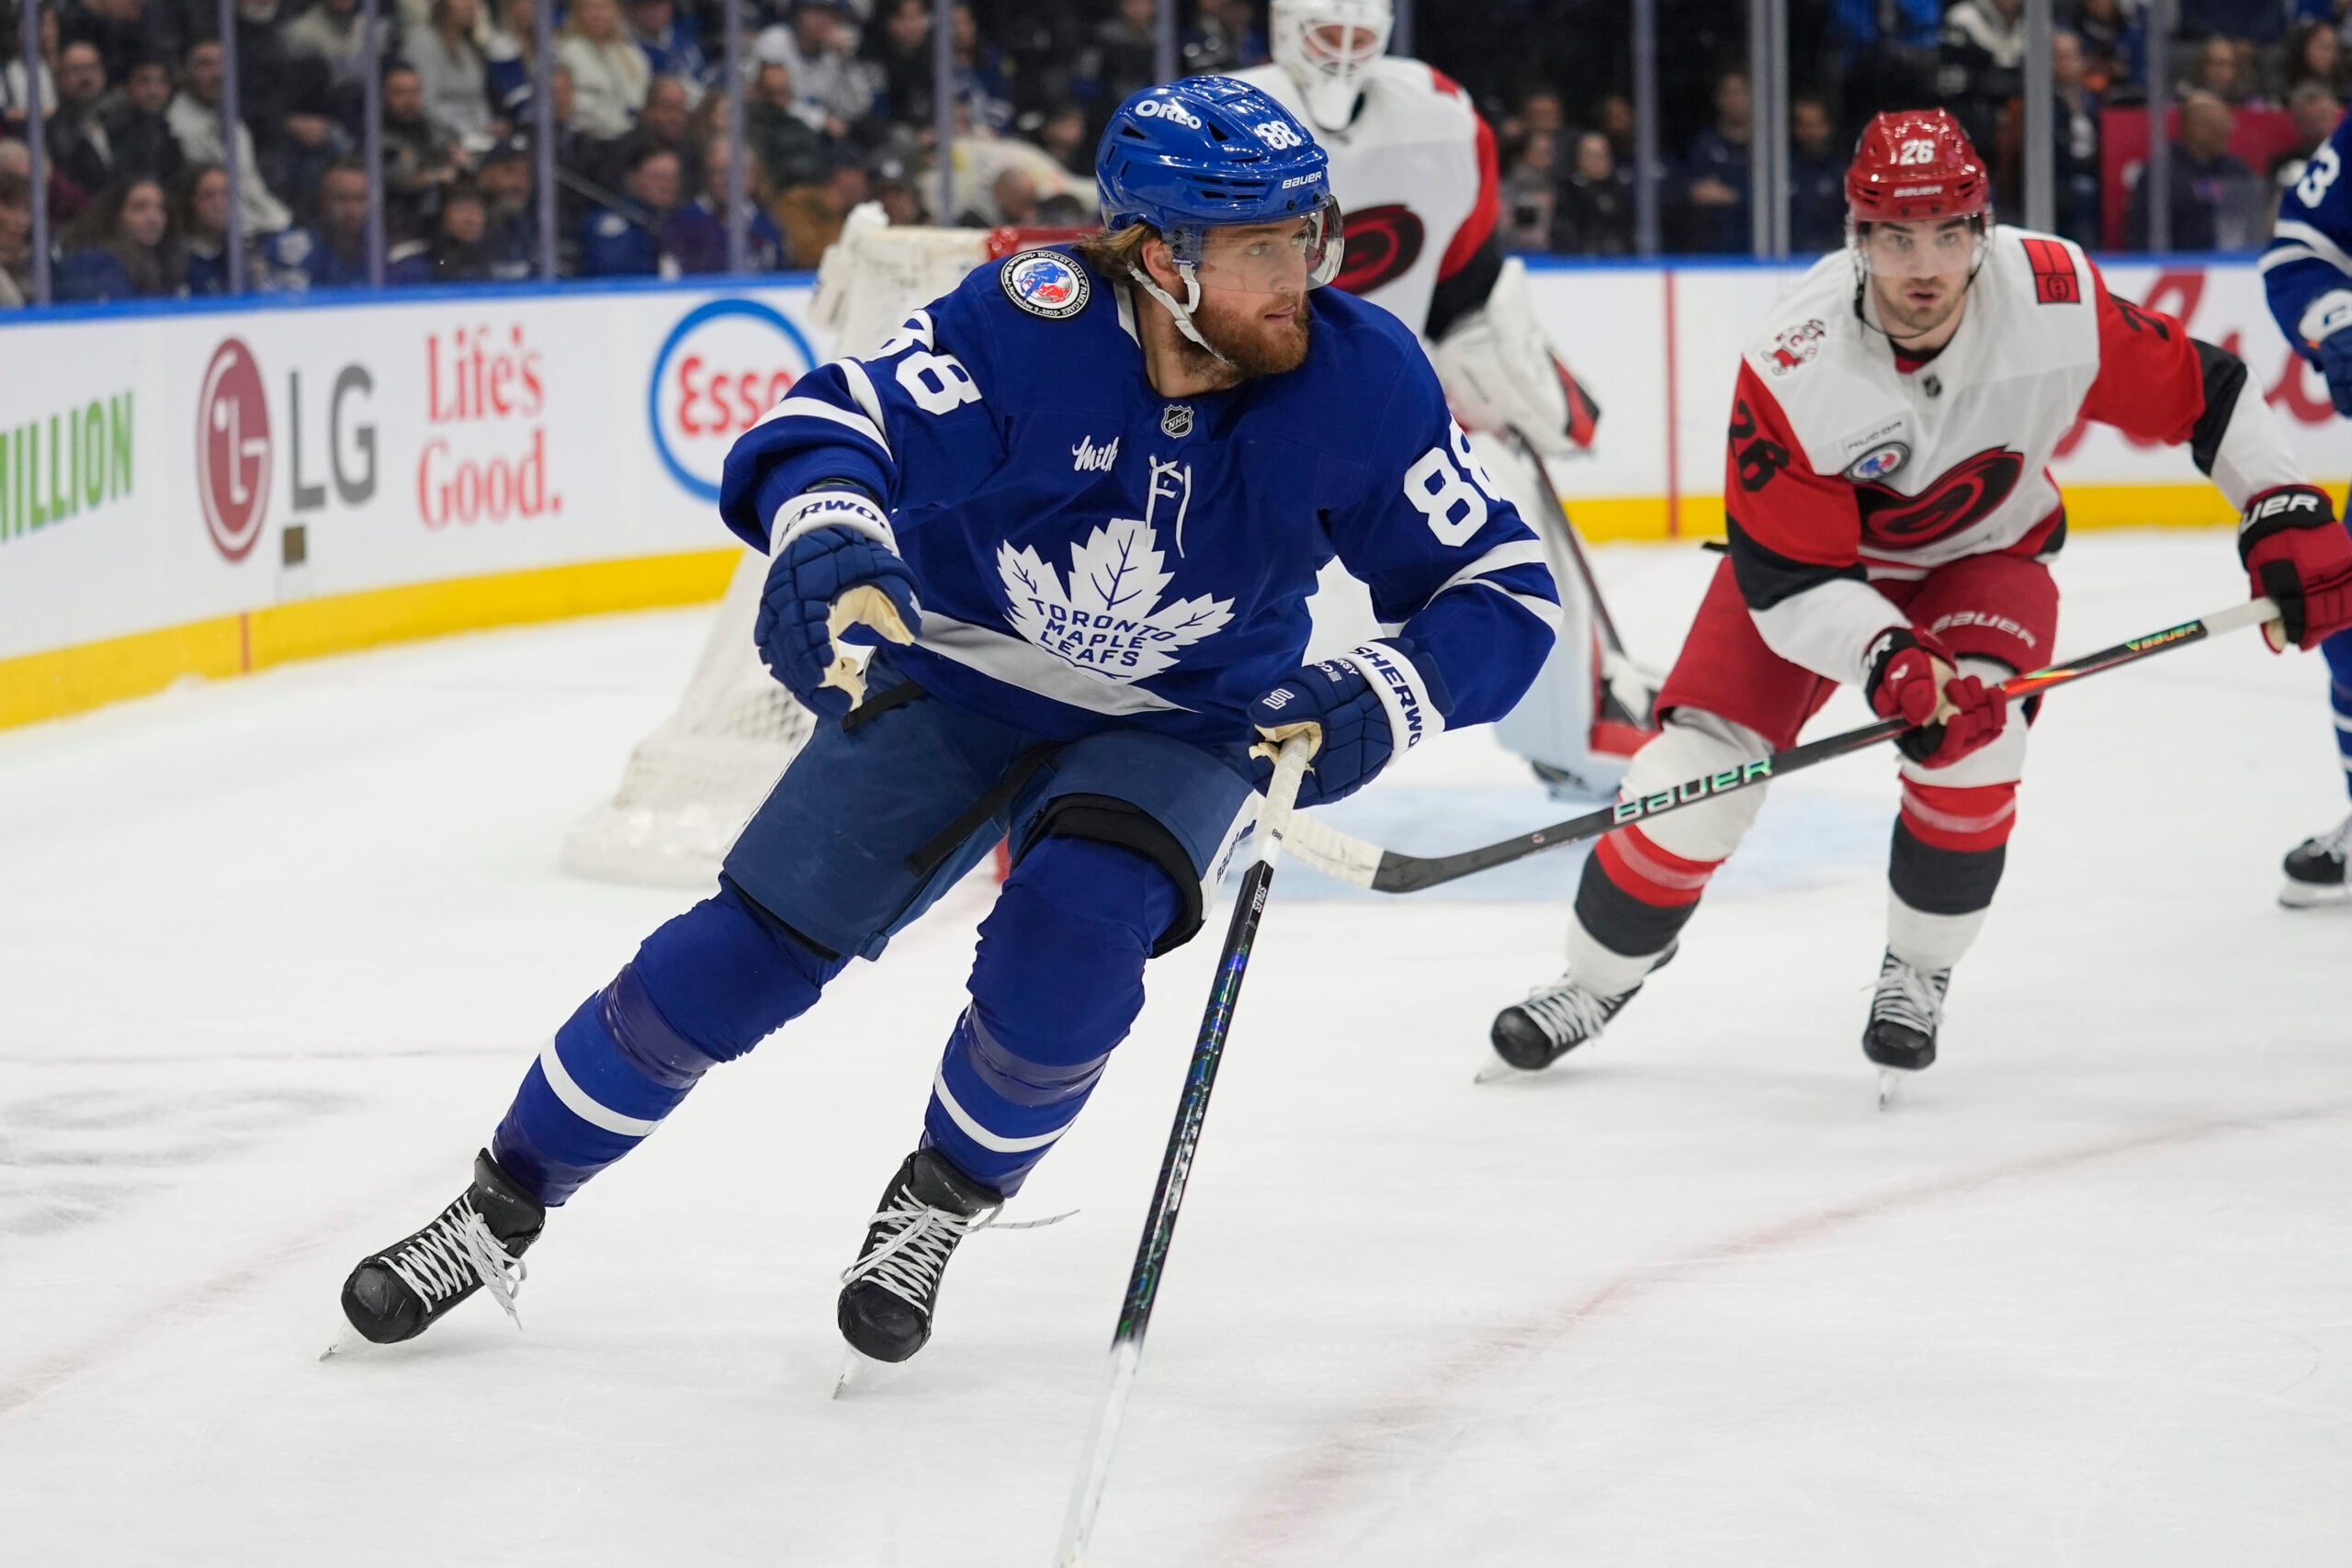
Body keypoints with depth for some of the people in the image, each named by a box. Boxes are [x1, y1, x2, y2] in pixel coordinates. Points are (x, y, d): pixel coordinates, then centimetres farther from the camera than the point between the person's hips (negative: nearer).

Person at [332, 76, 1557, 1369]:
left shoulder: (1358, 375, -25)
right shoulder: (1035, 318, -29)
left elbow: (1500, 591, -18)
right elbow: (827, 427, -28)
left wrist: (1373, 705, -35)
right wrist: (832, 545, -50)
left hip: (1173, 728, 0)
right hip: (951, 678, 0)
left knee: (1066, 945, -27)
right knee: (744, 953, -4)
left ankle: (939, 1207, 3)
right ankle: (499, 1211, 15)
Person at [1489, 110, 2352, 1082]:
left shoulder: (2055, 298, -29)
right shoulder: (1791, 368, -33)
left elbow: (2199, 393, -12)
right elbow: (1788, 580, -28)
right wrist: (1885, 659, -43)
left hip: (1986, 553, 1)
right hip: (1814, 557, -1)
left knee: (1972, 730, -27)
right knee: (1698, 775, -12)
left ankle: (1916, 973, -1)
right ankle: (1596, 983, 14)